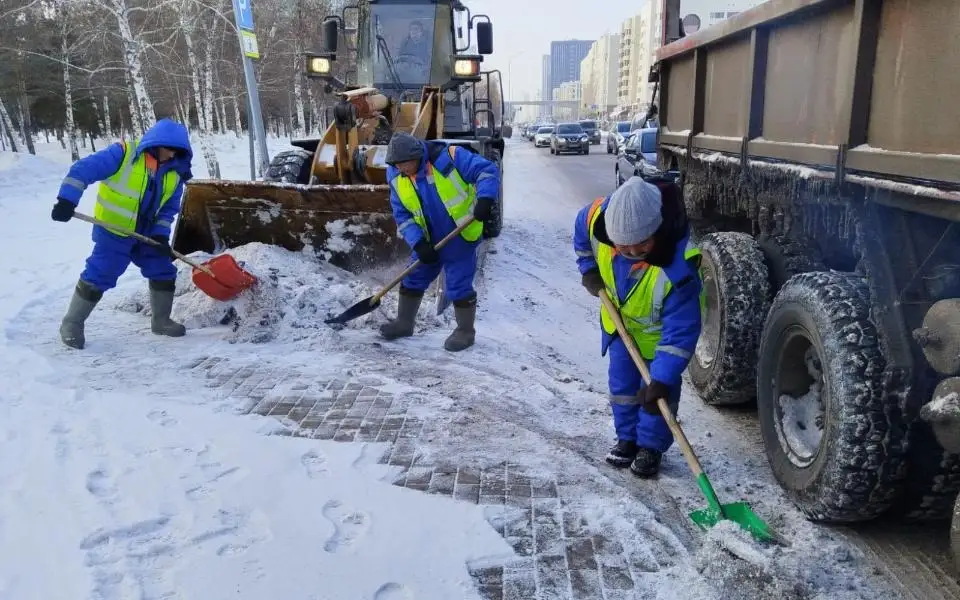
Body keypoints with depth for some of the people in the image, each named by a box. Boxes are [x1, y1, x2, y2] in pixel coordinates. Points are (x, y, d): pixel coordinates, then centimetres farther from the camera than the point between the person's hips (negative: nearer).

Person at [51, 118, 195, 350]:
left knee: (163, 272, 6)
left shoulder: (174, 174, -1)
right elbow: (83, 169, -21)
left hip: (145, 234, 6)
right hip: (113, 231, -6)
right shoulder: (122, 154, -18)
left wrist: (161, 235, -7)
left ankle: (161, 321, 22)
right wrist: (67, 200, -30)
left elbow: (168, 209, 6)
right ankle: (72, 323, 12)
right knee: (97, 276, -5)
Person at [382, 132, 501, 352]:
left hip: (461, 237, -5)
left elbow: (488, 170, -21)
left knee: (459, 286, -1)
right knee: (412, 279, 13)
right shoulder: (396, 177, -6)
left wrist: (485, 199, -37)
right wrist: (418, 243, -15)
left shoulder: (449, 157, -22)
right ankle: (404, 323, 32)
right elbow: (402, 215, -2)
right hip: (429, 241, 6)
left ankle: (465, 331, 18)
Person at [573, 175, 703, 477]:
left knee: (657, 390, 2)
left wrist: (662, 380, -38)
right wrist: (589, 269, -4)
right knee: (621, 383, 14)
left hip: (659, 330, -4)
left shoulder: (678, 270, -44)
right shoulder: (598, 216, -32)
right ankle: (627, 438, 33)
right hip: (619, 320, 5)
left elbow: (681, 332, -37)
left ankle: (651, 447, 24)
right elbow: (582, 230, -3)